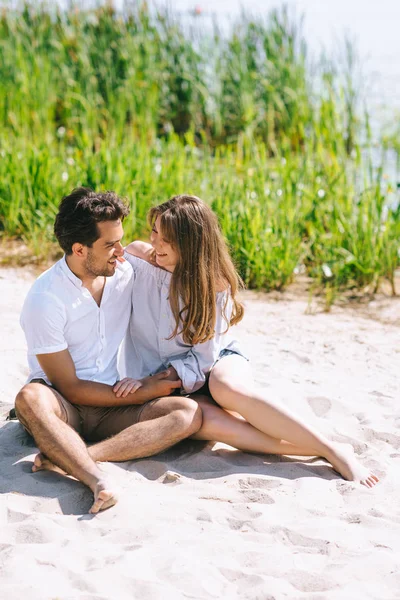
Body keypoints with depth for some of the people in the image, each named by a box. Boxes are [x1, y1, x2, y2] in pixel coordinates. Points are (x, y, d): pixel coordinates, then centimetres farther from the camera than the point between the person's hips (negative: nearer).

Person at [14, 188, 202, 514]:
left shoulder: (125, 271, 0)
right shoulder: (45, 300, -17)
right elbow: (71, 388, -14)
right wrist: (143, 392, -11)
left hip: (111, 408, 5)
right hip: (64, 407, -5)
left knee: (188, 413, -23)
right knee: (30, 399, -39)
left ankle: (66, 457, -36)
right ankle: (98, 481, -55)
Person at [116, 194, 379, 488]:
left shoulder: (214, 282, -12)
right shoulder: (137, 257, -9)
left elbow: (204, 355, -13)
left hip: (217, 359, -1)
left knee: (227, 388, -39)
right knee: (204, 419, -36)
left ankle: (332, 450, -34)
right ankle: (308, 450, -34)